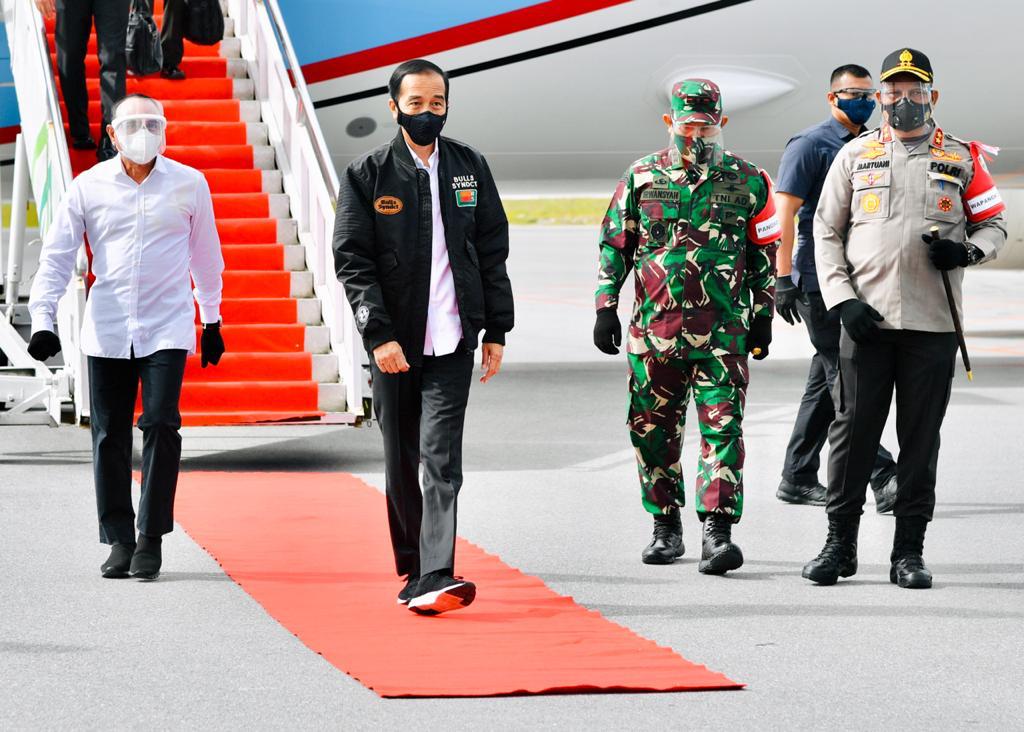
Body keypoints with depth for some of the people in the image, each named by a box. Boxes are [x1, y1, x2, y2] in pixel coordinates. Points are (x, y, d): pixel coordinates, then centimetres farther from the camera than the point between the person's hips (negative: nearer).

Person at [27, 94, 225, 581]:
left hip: (166, 328, -1)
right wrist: (42, 317, -7)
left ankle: (151, 540, -7)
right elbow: (56, 256, 3)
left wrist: (212, 320, 19)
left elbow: (205, 255, 14)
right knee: (109, 434, 3)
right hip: (106, 330, 1)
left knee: (160, 425, -13)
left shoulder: (189, 184, 3)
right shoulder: (89, 187, 2)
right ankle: (119, 540, 13)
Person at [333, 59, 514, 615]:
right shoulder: (367, 175, 0)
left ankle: (435, 579, -19)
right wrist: (379, 334, -14)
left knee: (441, 458, -11)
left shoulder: (470, 168, 9)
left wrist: (496, 330, 7)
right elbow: (352, 261, -4)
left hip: (452, 339, 0)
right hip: (393, 342, 0)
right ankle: (411, 571, 24)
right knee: (401, 463, 8)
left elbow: (492, 252, 12)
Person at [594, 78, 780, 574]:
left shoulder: (748, 181, 6)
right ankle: (665, 527, 20)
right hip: (653, 329, 2)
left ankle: (717, 532, -13)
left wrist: (762, 316, 9)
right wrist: (605, 308, 6)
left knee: (722, 427, -10)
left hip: (722, 333, -2)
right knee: (653, 431, 7)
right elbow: (614, 245, 12)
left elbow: (765, 252, 12)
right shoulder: (642, 177, 7)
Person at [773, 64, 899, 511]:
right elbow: (784, 213, -11)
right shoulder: (810, 146, -6)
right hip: (820, 285, -8)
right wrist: (784, 278, -18)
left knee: (826, 382, 11)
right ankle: (884, 479, -18)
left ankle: (798, 479, 17)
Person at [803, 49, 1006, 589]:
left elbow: (993, 224, 14)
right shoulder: (855, 156, 9)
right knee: (852, 429, 0)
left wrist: (967, 250, -9)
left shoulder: (962, 159, 9)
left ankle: (909, 551, 8)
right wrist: (842, 299, -4)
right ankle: (840, 543, 9)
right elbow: (826, 231, 9)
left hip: (932, 322, 0)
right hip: (865, 318, 0)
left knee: (920, 438, 2)